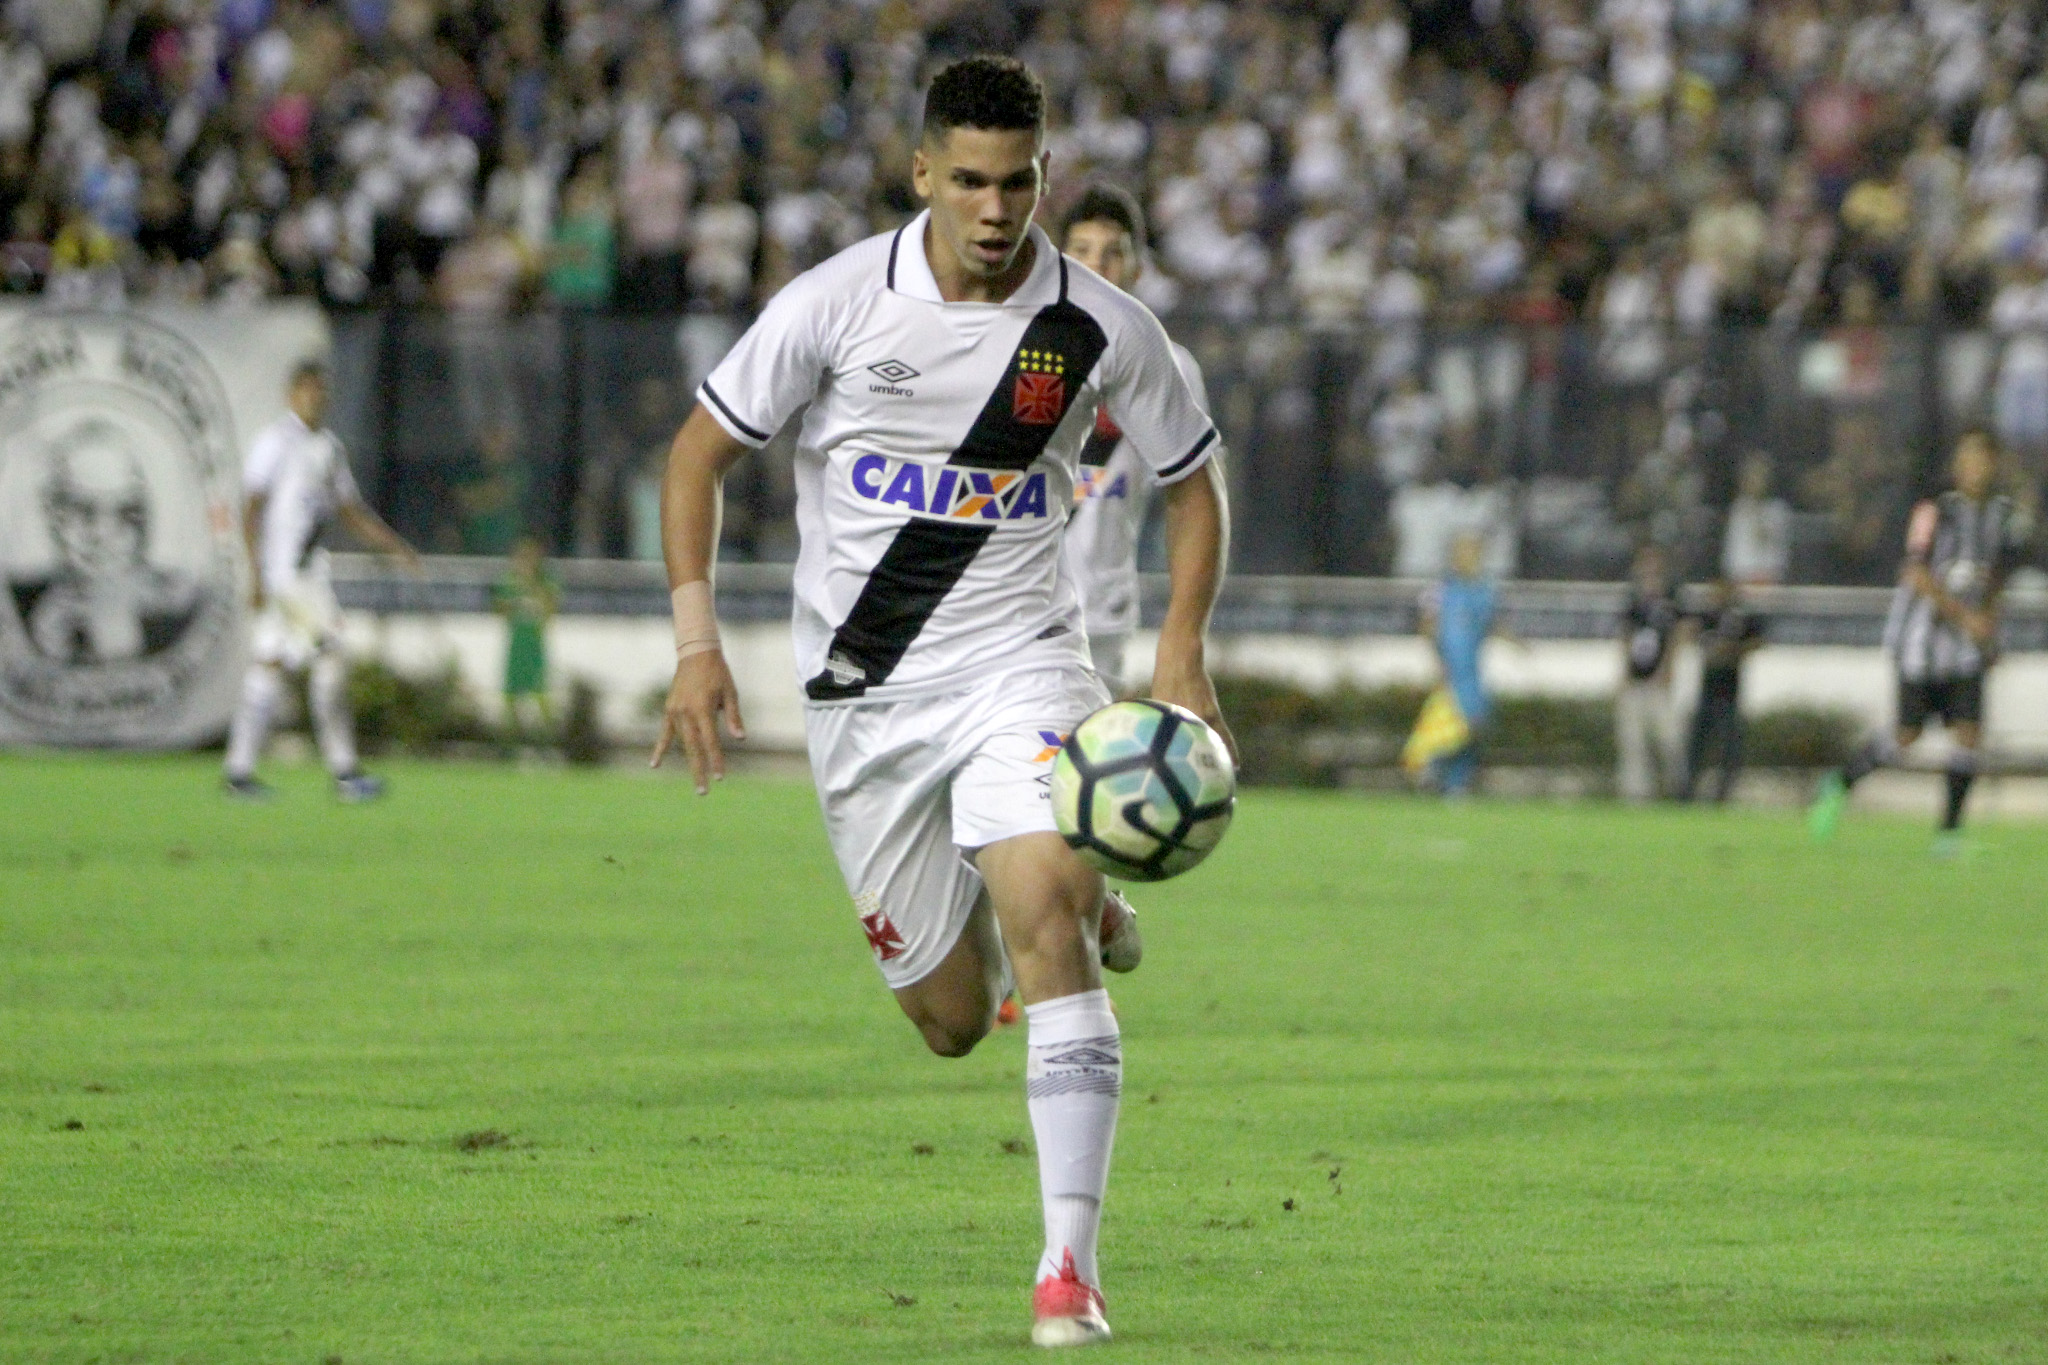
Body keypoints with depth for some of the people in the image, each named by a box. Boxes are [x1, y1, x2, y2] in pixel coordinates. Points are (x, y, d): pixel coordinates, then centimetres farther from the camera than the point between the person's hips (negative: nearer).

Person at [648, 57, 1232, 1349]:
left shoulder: (1103, 329, -8)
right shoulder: (837, 303, -9)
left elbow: (1194, 480, 8)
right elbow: (701, 451, 0)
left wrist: (1183, 650, -6)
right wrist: (698, 639, -9)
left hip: (1017, 658, -1)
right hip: (862, 685, 1)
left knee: (1040, 913, -27)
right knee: (952, 1020, 4)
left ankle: (1071, 1263, -24)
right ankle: (1078, 907, 42)